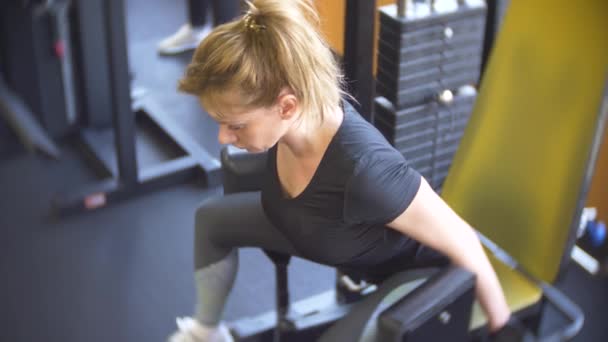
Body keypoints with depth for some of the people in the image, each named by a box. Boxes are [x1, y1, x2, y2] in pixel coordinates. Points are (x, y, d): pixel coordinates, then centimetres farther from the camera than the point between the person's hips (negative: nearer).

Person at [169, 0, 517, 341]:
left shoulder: (366, 170, -46)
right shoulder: (295, 119, -25)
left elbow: (461, 242, -31)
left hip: (407, 264, -7)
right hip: (355, 231, 7)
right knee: (213, 219, 14)